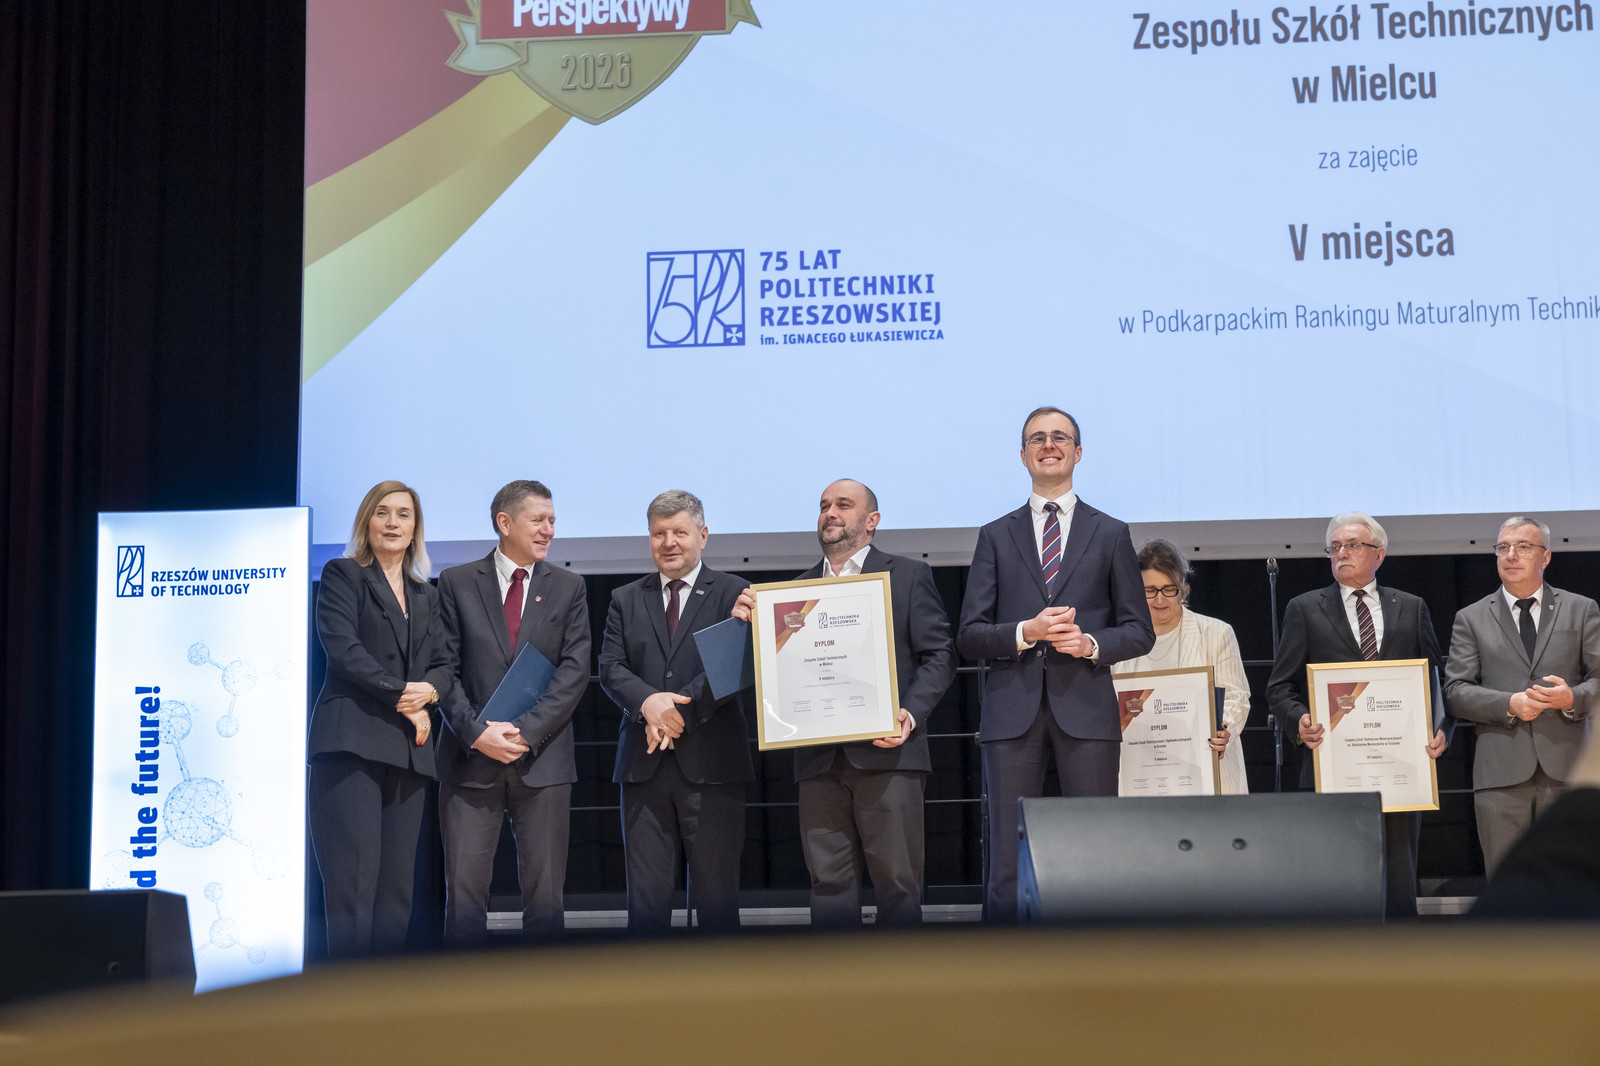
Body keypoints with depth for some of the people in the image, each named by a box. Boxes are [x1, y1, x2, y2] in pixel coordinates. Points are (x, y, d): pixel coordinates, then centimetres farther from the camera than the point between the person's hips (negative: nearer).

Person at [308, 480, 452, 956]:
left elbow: (444, 664, 18)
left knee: (397, 884, 1)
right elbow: (343, 648, -7)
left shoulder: (424, 594, 23)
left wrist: (429, 691, -5)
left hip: (408, 748, 6)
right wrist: (401, 696, -9)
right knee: (354, 878, -13)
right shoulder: (343, 575, 7)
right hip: (352, 741, -6)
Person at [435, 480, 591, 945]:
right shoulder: (456, 583, 7)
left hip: (543, 760, 1)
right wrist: (476, 732, -12)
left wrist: (525, 731, -11)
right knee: (464, 887, -1)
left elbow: (575, 670, 0)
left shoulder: (568, 587, 9)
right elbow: (444, 667, 1)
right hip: (471, 758, -1)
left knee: (544, 890, 2)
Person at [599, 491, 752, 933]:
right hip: (644, 765, 3)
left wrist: (681, 708, -17)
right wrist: (648, 701, -16)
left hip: (710, 764, -2)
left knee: (716, 897, 1)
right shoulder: (626, 599, 15)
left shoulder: (733, 593, 5)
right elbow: (611, 668, 4)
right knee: (645, 897, 3)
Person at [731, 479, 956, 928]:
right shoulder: (799, 587, 19)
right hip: (820, 759, 4)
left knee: (896, 881, -2)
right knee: (829, 880, 4)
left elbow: (939, 655, 1)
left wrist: (910, 714, -14)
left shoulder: (908, 575, 8)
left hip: (886, 753, -3)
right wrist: (749, 622, -4)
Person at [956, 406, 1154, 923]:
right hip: (1013, 710, 0)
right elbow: (968, 636, 7)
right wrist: (1025, 632, -11)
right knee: (1007, 862, -3)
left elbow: (1139, 632, 11)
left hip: (1086, 708, 0)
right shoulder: (996, 536, 14)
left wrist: (1091, 643, -9)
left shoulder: (1110, 535, 14)